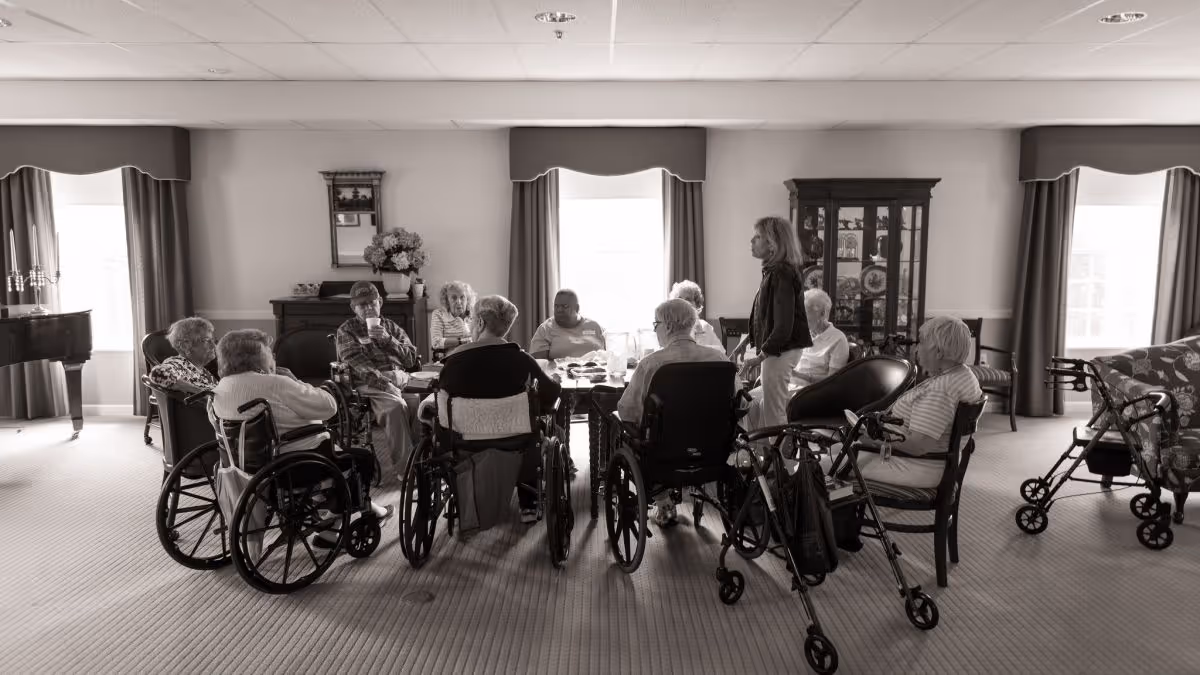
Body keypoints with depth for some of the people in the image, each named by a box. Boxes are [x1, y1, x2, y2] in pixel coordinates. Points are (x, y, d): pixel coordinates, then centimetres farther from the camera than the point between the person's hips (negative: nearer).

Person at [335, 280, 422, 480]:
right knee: (396, 407, -35)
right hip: (370, 384, -3)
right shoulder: (347, 330, 14)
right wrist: (382, 380, -18)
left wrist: (388, 339, -2)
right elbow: (356, 362, -3)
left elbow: (412, 359, 13)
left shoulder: (391, 327, 24)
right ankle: (405, 466, -29)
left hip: (400, 379, 3)